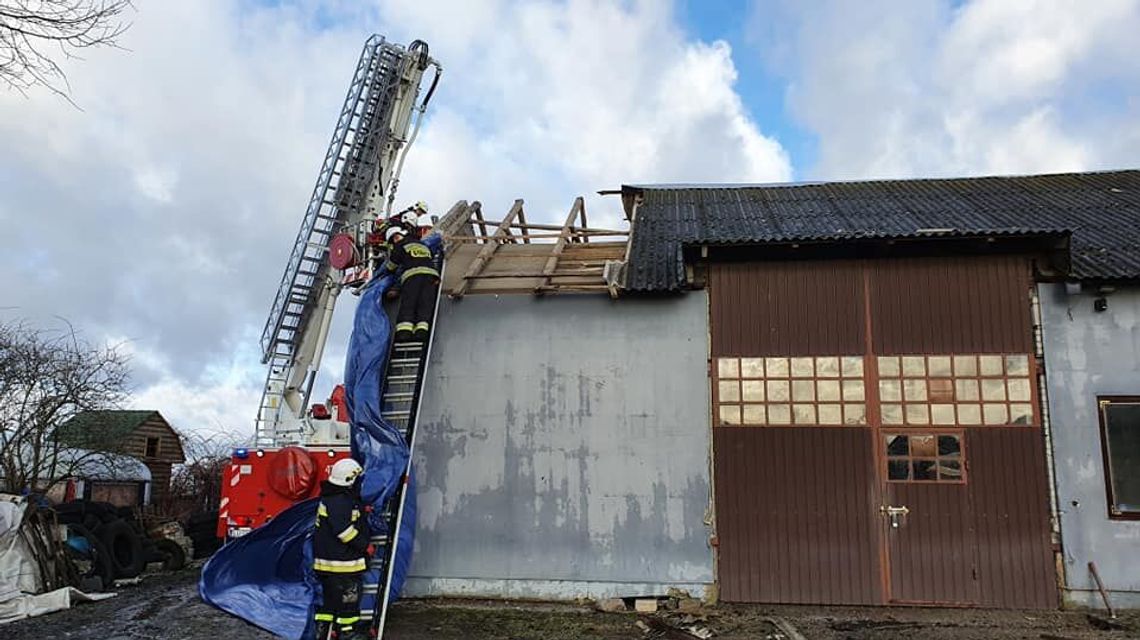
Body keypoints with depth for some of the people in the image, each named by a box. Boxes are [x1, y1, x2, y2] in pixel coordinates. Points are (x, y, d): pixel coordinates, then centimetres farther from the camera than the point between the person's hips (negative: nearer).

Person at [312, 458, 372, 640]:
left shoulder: (332, 497, 12)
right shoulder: (339, 502, -22)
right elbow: (344, 530, -25)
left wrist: (361, 510, 18)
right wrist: (365, 546, -18)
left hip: (327, 556, 11)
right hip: (341, 559, -11)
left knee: (330, 595, 17)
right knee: (348, 596, 1)